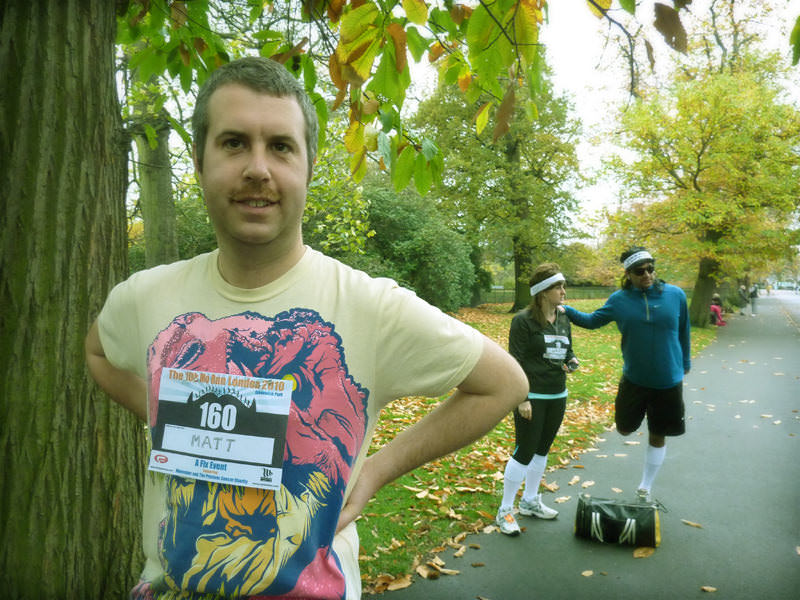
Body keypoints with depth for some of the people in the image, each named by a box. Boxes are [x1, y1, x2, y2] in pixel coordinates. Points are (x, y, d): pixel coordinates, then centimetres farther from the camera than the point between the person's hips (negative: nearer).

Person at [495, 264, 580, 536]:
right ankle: (505, 510, 11)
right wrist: (522, 399, -18)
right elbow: (516, 361, -15)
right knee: (525, 452, -4)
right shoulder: (523, 320, -14)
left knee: (542, 450, 17)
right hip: (532, 396, -7)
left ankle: (530, 502, 34)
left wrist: (572, 361, -5)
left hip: (557, 396, 7)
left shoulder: (563, 319, 8)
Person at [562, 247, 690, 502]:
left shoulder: (675, 295, -7)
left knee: (657, 436, 12)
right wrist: (566, 311, -10)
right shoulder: (619, 300, -6)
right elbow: (593, 320, 5)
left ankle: (645, 488, 30)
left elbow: (684, 331, 6)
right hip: (634, 378, 0)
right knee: (625, 429, 9)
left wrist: (685, 363, 15)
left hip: (668, 382, 0)